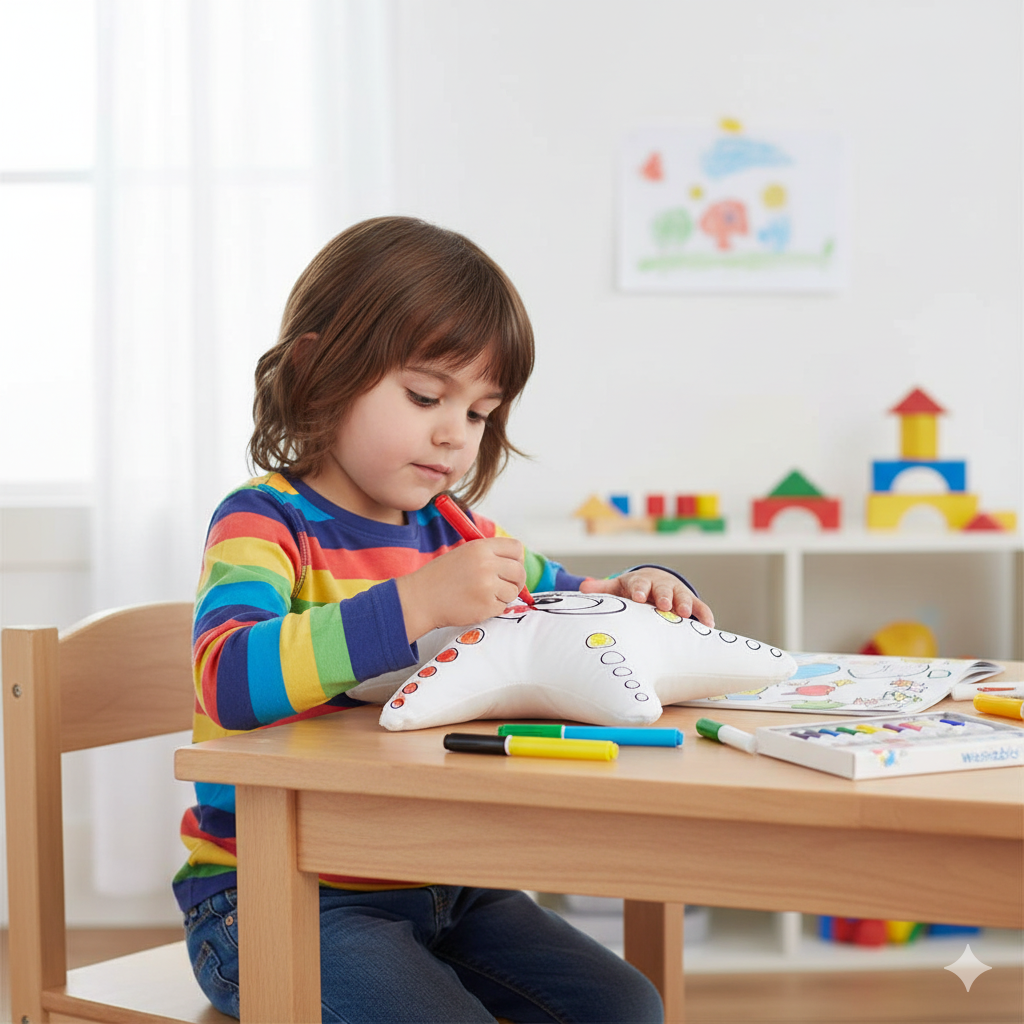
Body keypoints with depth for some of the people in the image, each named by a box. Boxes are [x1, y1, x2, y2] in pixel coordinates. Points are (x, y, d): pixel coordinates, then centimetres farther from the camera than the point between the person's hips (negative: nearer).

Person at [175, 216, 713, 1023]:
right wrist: (416, 603, -36)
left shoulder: (454, 534, 11)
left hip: (438, 885, 7)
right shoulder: (264, 523, -11)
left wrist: (633, 592, 4)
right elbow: (230, 680, -32)